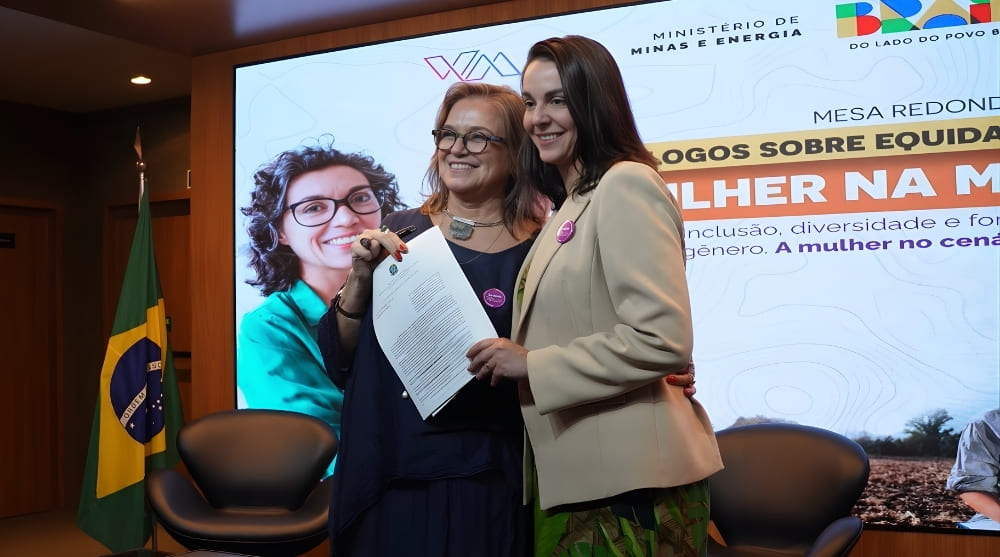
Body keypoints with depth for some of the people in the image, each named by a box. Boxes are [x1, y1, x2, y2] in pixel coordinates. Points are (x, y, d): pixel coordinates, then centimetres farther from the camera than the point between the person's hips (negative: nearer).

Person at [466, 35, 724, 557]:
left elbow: (662, 340, -22)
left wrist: (532, 364, -17)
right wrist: (510, 356, 5)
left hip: (629, 477, -9)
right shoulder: (572, 204, 16)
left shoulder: (626, 185, -13)